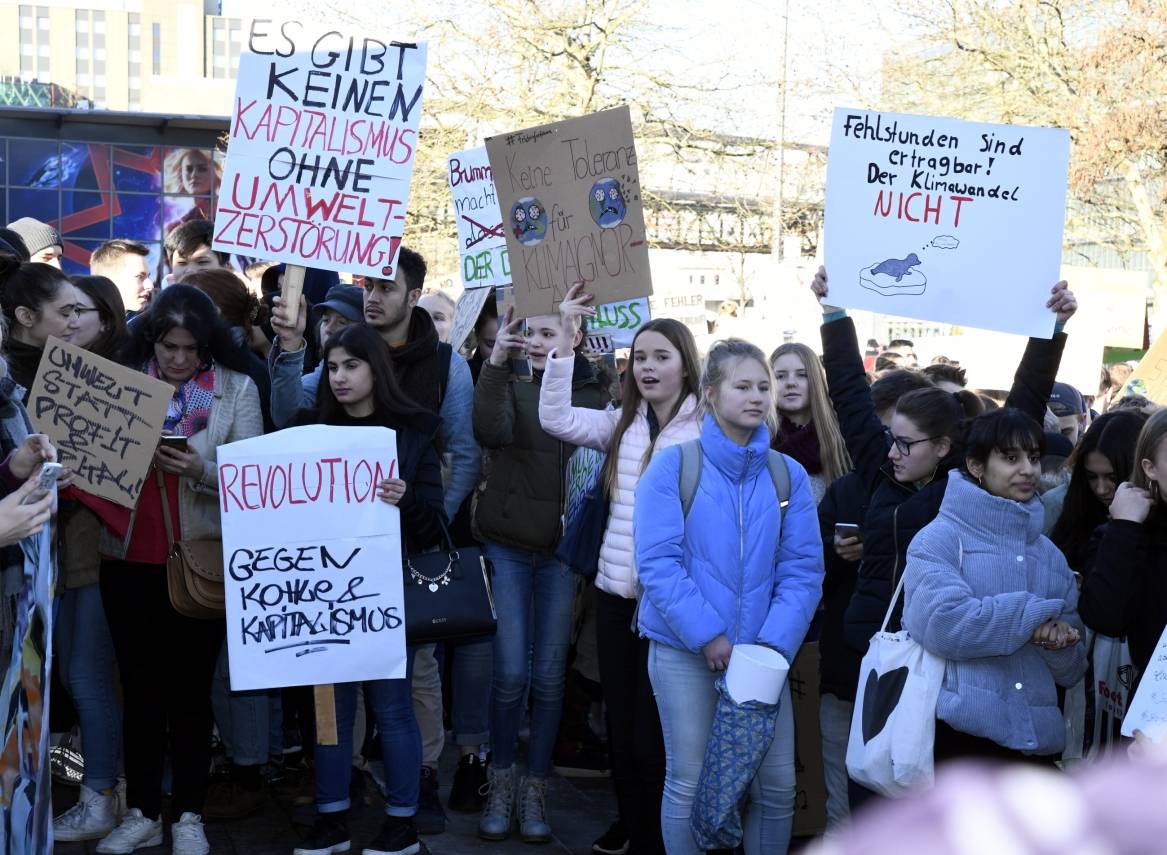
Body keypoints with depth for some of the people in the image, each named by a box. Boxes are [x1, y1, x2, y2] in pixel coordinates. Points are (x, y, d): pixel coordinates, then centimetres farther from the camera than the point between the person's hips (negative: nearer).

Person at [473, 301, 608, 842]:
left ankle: (535, 789, 18)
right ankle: (501, 781, 17)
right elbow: (490, 434, -19)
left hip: (561, 552, 1)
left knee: (548, 675, 5)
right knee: (510, 672, -2)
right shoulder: (513, 388, 1)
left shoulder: (594, 398, 3)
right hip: (507, 547, 0)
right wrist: (496, 364, -25)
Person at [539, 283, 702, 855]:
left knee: (652, 732, 4)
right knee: (619, 722, 19)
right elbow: (556, 419, -3)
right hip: (615, 592, 6)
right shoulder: (623, 423, 8)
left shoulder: (707, 428, -8)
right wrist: (566, 340, -8)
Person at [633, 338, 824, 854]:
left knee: (777, 787, 4)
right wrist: (708, 635, -17)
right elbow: (657, 562, -11)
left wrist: (774, 644, -13)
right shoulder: (673, 466, -5)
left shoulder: (789, 475, 4)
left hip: (761, 652, 3)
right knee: (690, 785, 3)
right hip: (684, 650, -3)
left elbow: (802, 569, 0)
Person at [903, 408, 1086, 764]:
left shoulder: (1050, 555, 13)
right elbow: (940, 623, -22)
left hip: (1037, 740, 6)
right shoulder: (939, 538, -4)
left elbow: (1072, 671, 14)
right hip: (961, 734, -6)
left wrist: (1061, 640, -9)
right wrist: (1033, 617, -12)